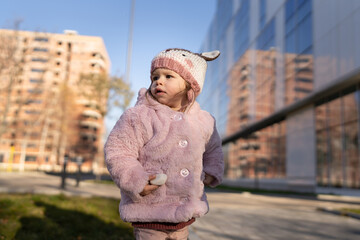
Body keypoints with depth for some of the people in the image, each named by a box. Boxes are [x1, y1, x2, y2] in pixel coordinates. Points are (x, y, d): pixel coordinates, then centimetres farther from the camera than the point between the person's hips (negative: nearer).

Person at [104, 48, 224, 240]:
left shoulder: (203, 121, 3)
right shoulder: (138, 117, -13)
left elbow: (213, 149, 22)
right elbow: (117, 153, -14)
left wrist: (211, 173, 8)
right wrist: (136, 181, -25)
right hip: (148, 211, -5)